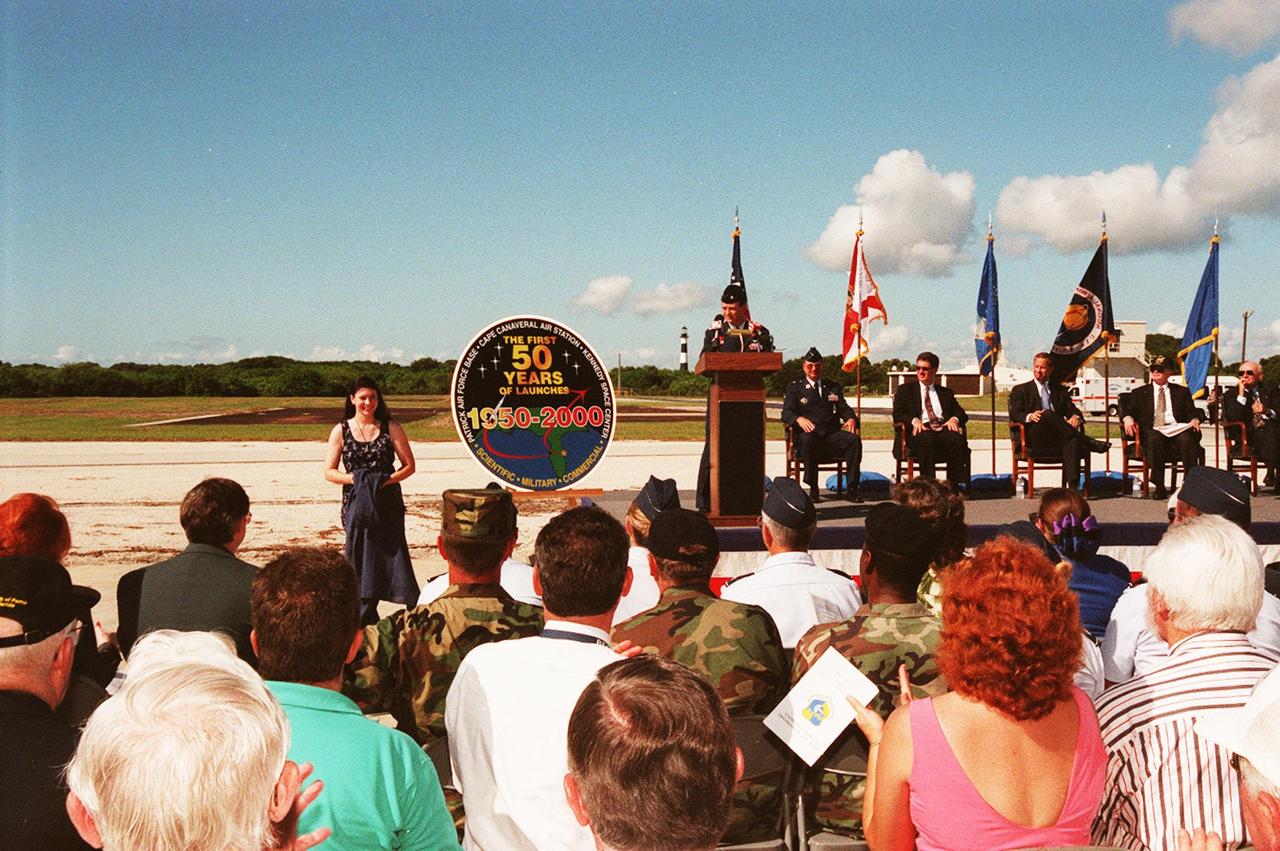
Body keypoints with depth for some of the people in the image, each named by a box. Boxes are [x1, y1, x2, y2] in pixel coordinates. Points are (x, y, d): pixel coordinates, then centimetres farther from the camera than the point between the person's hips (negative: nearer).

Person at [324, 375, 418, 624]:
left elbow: (409, 466, 2)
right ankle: (366, 618, 13)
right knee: (360, 559, 4)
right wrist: (354, 478, -14)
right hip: (356, 505, 1)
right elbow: (329, 472, 4)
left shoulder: (391, 428, 3)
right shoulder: (341, 431, 5)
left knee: (394, 555, -7)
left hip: (388, 504, -1)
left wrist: (386, 480, -14)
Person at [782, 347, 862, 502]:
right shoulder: (794, 388, 15)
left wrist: (851, 418, -12)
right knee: (807, 440, -39)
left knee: (854, 440, -28)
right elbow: (786, 413, 1)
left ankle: (852, 488, -25)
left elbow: (844, 409, 14)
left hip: (832, 434, 3)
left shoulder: (834, 387, 25)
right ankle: (813, 488, -30)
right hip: (809, 433, -3)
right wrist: (799, 419, -24)